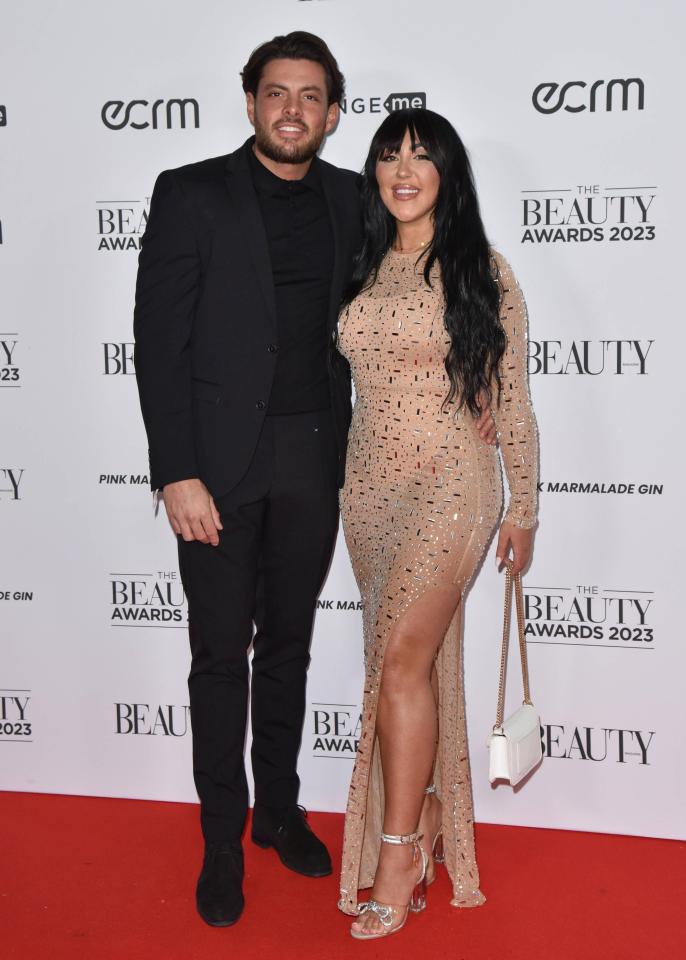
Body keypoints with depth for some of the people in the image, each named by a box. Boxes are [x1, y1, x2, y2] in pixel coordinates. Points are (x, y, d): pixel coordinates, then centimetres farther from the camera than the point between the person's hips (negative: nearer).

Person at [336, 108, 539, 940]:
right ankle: (427, 833, 24)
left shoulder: (480, 273, -3)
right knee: (413, 660, 11)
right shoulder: (360, 271, 11)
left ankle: (397, 860, -1)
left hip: (449, 486, -5)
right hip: (368, 487, 5)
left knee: (402, 659, -12)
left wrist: (524, 507, 0)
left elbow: (512, 401, -1)